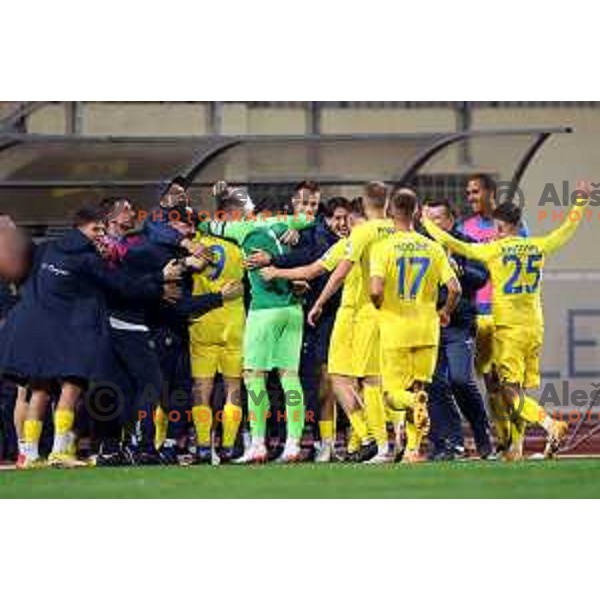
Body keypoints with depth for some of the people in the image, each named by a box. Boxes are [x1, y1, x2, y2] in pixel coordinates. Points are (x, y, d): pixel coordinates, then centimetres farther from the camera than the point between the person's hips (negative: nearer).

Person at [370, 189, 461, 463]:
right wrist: (445, 313, 17)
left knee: (394, 392, 6)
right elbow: (455, 288, -3)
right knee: (418, 387, 14)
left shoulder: (382, 247, -8)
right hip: (427, 329, 3)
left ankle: (415, 402, -27)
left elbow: (376, 290, -19)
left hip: (394, 329, -3)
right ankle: (413, 448, 7)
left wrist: (379, 308, 4)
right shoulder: (432, 248, 2)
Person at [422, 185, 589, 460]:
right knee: (519, 390, 11)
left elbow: (455, 246, -7)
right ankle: (515, 447, 9)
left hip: (508, 328, -6)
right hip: (535, 328, 6)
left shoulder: (495, 249, -8)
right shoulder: (539, 247, 7)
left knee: (510, 392, -7)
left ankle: (551, 425, -26)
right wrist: (581, 202, 38)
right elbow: (567, 230, 23)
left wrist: (427, 223, 6)